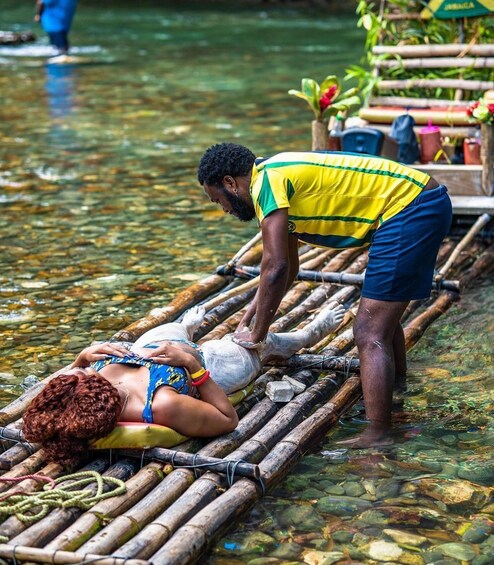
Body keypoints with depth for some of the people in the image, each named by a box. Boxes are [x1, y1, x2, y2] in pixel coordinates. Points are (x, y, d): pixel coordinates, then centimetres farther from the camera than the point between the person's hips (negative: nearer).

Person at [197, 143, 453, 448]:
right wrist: (250, 317, 30)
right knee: (383, 315, 27)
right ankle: (394, 389, 45)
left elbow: (276, 268, -17)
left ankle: (378, 436, -7)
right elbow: (288, 267, 27)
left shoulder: (267, 180, -12)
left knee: (370, 333, -9)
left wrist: (256, 334, -6)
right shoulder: (281, 174, 18)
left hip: (409, 208, -10)